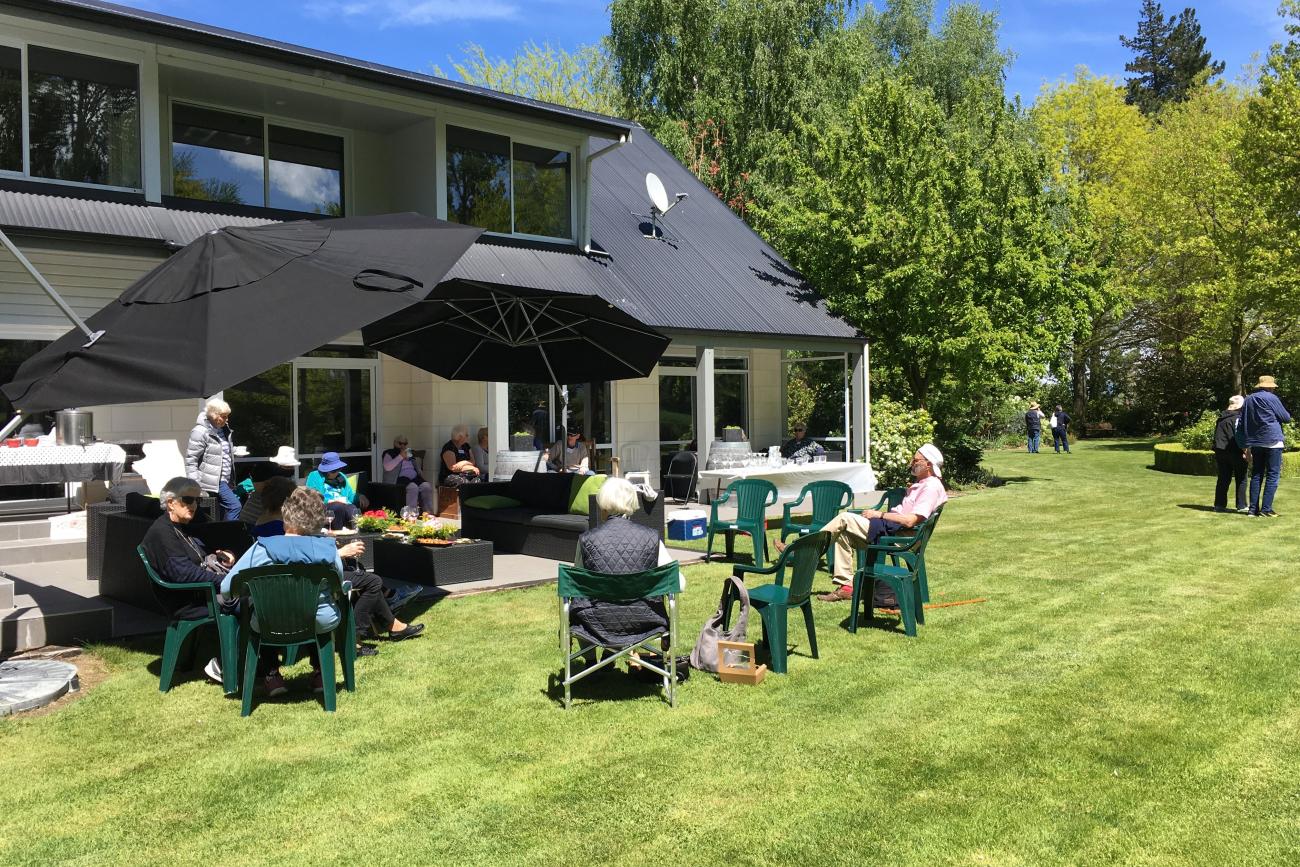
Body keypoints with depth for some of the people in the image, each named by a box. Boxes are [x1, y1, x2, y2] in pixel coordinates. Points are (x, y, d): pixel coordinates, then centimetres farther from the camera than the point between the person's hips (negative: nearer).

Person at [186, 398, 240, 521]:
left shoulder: (224, 430, 14)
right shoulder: (200, 432, -12)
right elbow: (190, 460, -13)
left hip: (224, 481, 9)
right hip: (213, 481, -9)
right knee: (234, 506, -17)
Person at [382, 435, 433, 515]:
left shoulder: (411, 454, 26)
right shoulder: (389, 454, 9)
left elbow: (418, 469, 30)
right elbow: (387, 467, -11)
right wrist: (400, 457, -8)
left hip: (415, 477, 5)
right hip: (401, 478, -5)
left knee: (427, 486, -27)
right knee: (413, 487, -37)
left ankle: (428, 512, -27)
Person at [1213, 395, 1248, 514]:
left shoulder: (1221, 418, 14)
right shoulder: (1238, 417, -8)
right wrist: (1244, 451, -14)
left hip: (1220, 451, 7)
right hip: (1234, 451, -6)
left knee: (1223, 479, 9)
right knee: (1241, 479, 2)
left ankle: (1219, 505, 6)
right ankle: (1241, 506, 2)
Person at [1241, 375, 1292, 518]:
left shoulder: (1248, 399, 11)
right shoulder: (1271, 398, -7)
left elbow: (1241, 423, 13)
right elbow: (1286, 417, -1)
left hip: (1255, 442, 6)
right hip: (1272, 441, -6)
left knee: (1256, 475, 9)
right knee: (1273, 475, -3)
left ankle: (1254, 509, 6)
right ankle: (1266, 509, -9)